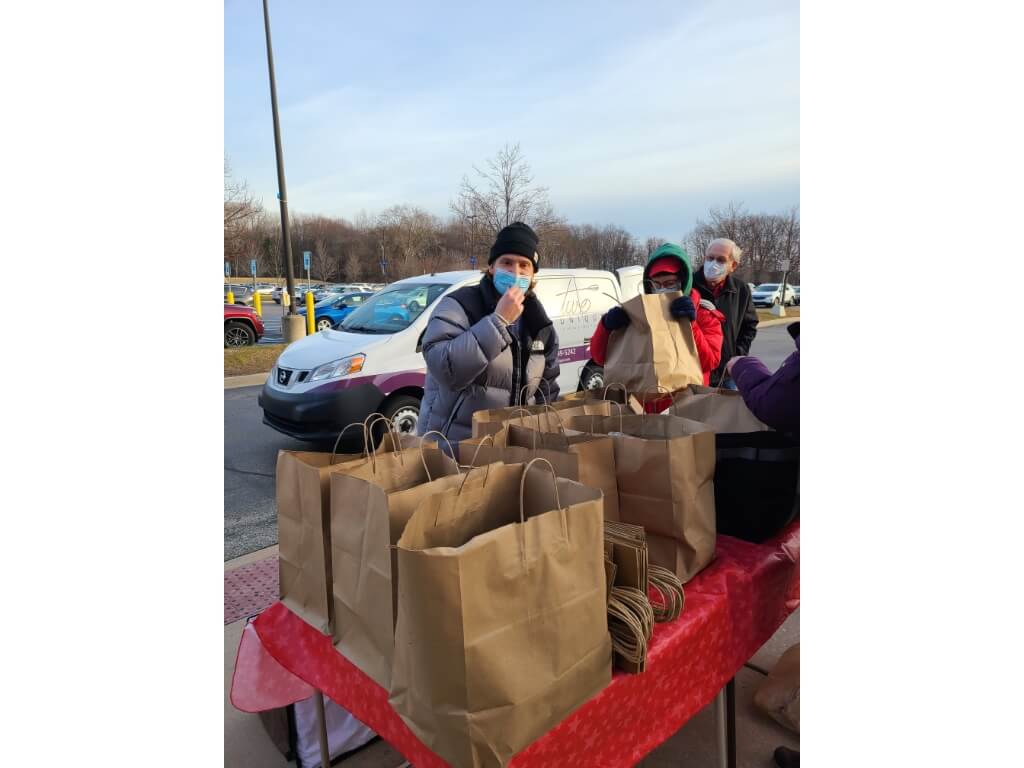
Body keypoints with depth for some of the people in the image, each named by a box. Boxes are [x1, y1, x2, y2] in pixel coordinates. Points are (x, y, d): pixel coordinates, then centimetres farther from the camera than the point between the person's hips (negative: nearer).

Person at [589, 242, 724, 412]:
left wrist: (689, 324, -23)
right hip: (640, 405, 1)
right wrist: (606, 326, -19)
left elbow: (710, 362, -12)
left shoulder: (704, 313, 1)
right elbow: (600, 357, 0)